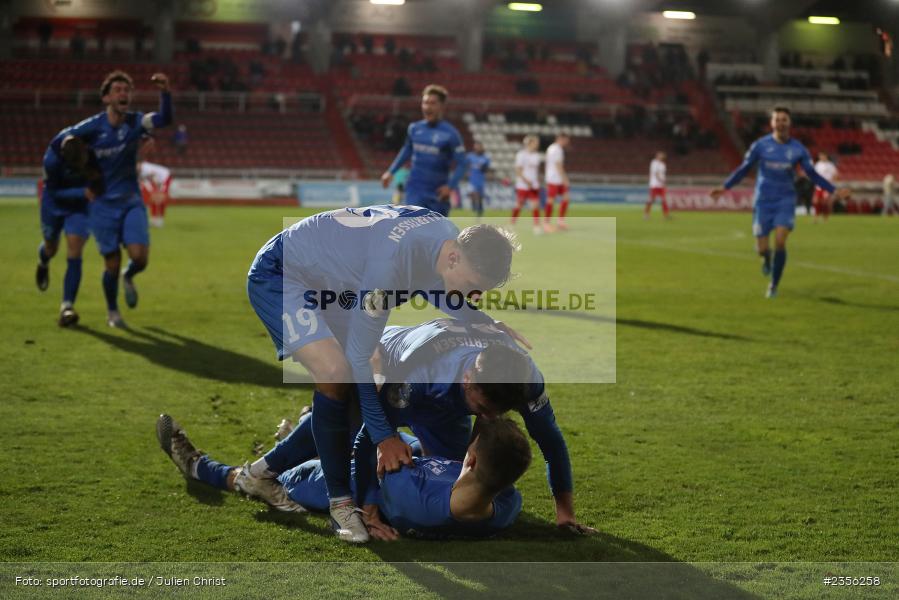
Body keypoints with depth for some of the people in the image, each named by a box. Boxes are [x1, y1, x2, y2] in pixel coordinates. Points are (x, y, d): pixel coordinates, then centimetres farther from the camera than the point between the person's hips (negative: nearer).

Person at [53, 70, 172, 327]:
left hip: (131, 200, 2)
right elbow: (58, 142, 1)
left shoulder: (135, 122, -6)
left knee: (139, 256, -14)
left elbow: (164, 118, -26)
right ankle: (112, 312, 26)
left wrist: (165, 92, -43)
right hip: (103, 204, -2)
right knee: (112, 264, 0)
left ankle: (128, 278, 24)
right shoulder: (93, 126, -11)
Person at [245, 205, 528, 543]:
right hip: (278, 275, -9)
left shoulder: (451, 237, -13)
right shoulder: (392, 260, -38)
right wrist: (384, 436, -25)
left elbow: (431, 287, 12)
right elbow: (359, 356, -30)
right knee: (335, 375, -25)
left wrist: (490, 326, -2)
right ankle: (340, 503, -13)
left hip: (327, 280, 9)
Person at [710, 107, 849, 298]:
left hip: (785, 201, 0)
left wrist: (834, 190, 3)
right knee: (762, 248, -5)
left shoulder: (798, 149, 1)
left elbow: (813, 174, 10)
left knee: (780, 242, -18)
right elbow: (744, 169, 4)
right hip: (763, 201, 0)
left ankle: (774, 285, 0)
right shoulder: (760, 145, -2)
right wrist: (725, 187, -4)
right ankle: (766, 259, 37)